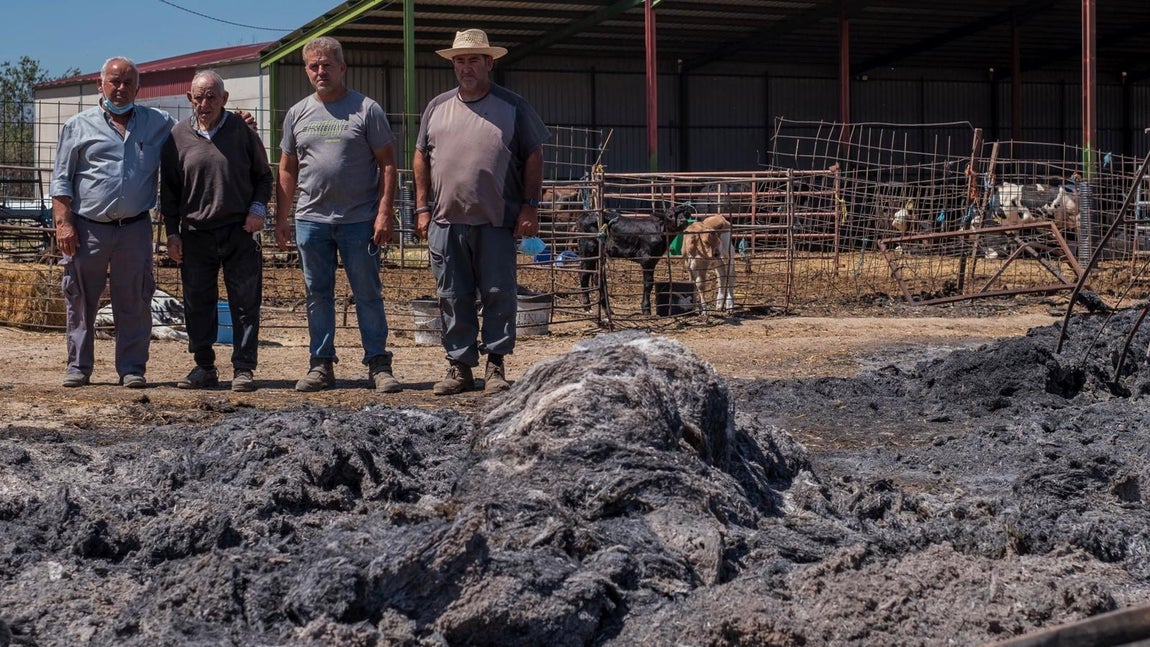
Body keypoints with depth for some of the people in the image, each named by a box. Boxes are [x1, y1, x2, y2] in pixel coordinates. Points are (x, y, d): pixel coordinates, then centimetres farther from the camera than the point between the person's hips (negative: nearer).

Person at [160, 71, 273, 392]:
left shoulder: (241, 131, 3)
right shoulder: (178, 136, 5)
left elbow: (263, 175, 13)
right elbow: (168, 189, 11)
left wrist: (258, 208, -4)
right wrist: (172, 233, 5)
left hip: (240, 230, -1)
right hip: (196, 233, 1)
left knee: (245, 302, -1)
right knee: (198, 303, 4)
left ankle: (243, 369, 4)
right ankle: (204, 367, 15)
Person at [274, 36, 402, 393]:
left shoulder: (366, 110, -1)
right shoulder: (297, 114, 11)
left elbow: (387, 164, -2)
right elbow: (287, 171, 15)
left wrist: (385, 213, -11)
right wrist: (281, 219, 9)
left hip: (360, 220, -4)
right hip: (311, 220, 4)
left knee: (368, 295, 0)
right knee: (317, 296, 8)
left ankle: (379, 364, 5)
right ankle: (321, 364, 16)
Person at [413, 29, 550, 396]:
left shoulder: (513, 107, 4)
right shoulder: (437, 108, 12)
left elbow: (533, 158, 3)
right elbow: (421, 159, 15)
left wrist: (530, 207, -4)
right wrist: (422, 208, 8)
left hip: (497, 222, -3)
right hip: (446, 221, 3)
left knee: (499, 294, -1)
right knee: (453, 298, 5)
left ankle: (495, 365, 7)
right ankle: (459, 366, 12)